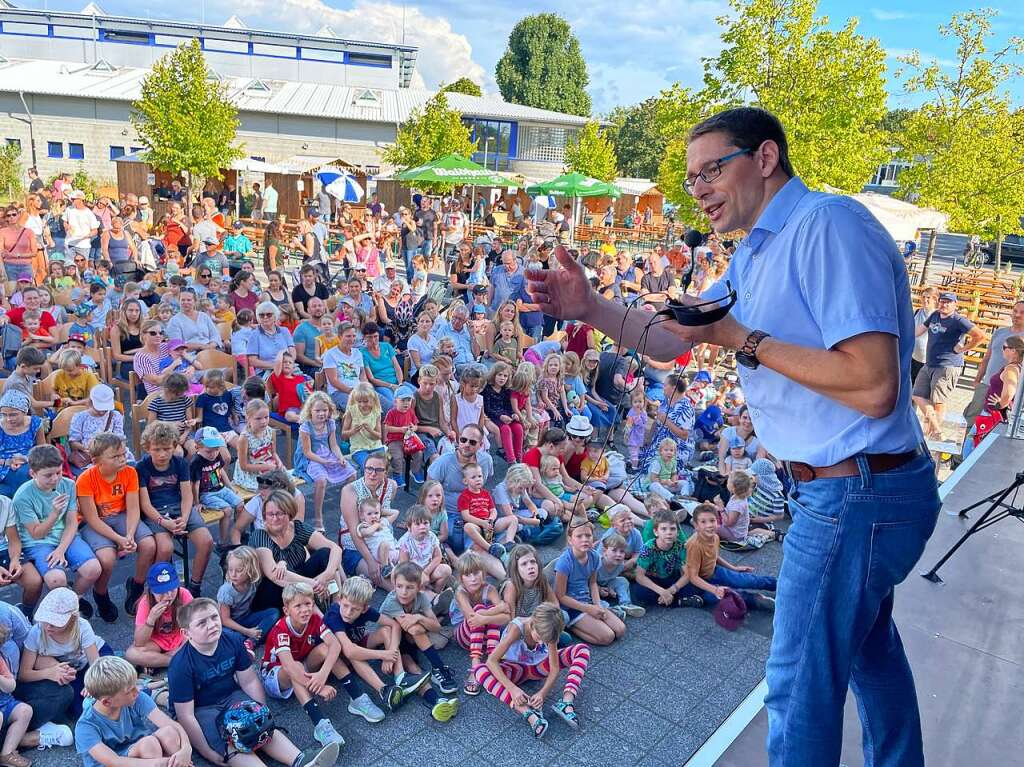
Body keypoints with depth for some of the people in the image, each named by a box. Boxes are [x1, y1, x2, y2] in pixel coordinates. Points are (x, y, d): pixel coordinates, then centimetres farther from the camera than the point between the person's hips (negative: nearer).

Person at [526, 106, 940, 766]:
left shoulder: (828, 224, -21)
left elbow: (873, 386, -28)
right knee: (867, 642, 28)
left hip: (854, 494, -10)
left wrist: (740, 338, -22)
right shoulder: (757, 254, 12)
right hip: (859, 488, 10)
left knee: (802, 687, 4)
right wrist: (590, 308, -3)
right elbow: (671, 342, 12)